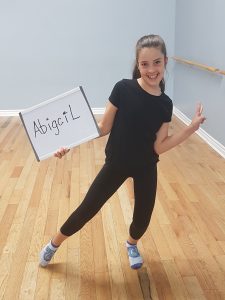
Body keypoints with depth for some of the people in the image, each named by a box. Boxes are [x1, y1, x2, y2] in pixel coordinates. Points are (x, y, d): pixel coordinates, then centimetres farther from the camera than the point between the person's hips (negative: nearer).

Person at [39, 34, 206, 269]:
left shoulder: (165, 104, -9)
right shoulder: (123, 89, -17)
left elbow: (159, 146, -11)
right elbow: (104, 127, -11)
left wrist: (190, 129, -19)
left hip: (146, 168, 3)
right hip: (116, 163, -2)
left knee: (143, 217, 13)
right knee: (87, 209, 5)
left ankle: (131, 244, 49)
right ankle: (53, 245, 31)